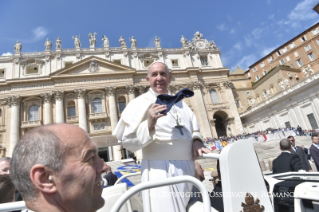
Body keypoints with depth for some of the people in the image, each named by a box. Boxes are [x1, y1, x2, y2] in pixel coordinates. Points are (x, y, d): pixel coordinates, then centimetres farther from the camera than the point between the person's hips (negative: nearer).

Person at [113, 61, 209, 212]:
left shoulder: (179, 102, 13)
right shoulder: (141, 103, -6)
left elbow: (194, 130, 21)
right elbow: (127, 141, -12)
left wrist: (196, 141, -1)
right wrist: (149, 125, -28)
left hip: (187, 169, 7)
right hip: (161, 170, -6)